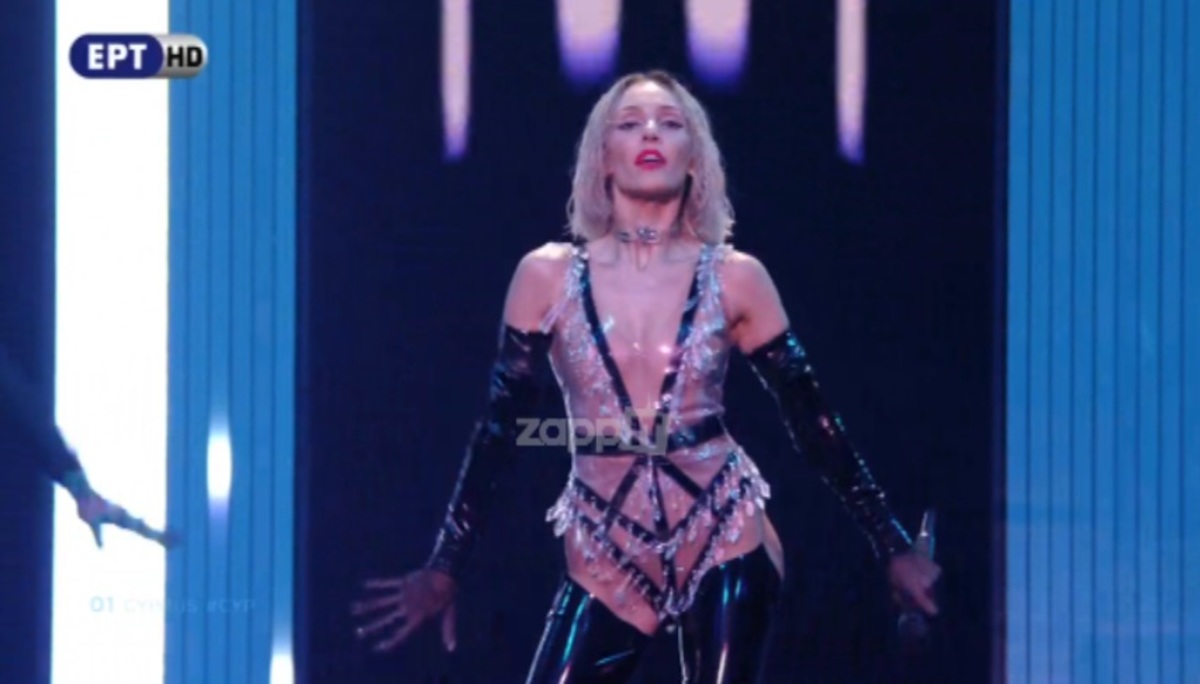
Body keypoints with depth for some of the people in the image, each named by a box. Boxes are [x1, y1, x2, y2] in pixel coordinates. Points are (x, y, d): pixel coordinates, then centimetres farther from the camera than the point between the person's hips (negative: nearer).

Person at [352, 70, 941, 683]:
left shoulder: (735, 278, 0)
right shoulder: (548, 275, 0)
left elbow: (812, 422, 5)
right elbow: (501, 428, 5)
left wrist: (892, 546, 5)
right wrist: (445, 567, 5)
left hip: (723, 540, 0)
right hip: (604, 556, 0)